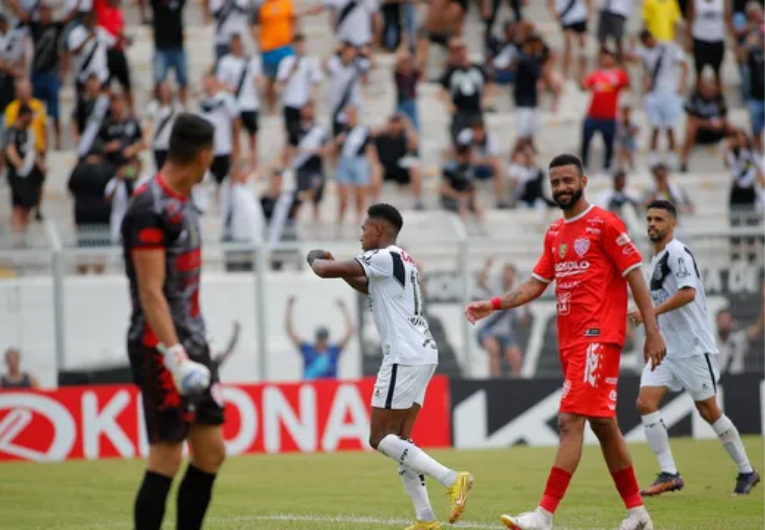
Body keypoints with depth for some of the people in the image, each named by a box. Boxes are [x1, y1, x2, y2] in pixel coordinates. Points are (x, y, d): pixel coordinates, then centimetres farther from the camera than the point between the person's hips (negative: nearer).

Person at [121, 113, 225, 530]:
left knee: (211, 453, 9)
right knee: (166, 459, -8)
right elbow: (150, 293, -20)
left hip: (191, 343, 9)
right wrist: (175, 356, -26)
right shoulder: (151, 208, -16)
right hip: (160, 349, -9)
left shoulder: (182, 203, 13)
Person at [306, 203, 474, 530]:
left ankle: (452, 480, -18)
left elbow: (325, 271, -11)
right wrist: (334, 264, 32)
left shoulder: (385, 258, -9)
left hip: (404, 357, -10)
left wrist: (315, 259, 12)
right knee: (398, 439, 10)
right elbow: (369, 288, 42)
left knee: (380, 439, -7)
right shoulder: (402, 262, 21)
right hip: (422, 354, 10)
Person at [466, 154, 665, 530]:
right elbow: (536, 284, 20)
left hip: (597, 337, -8)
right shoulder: (554, 234, 16)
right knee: (603, 425, 12)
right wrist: (494, 305, 6)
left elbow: (635, 277, -7)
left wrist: (652, 331, -12)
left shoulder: (605, 224, -6)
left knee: (570, 421, -16)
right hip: (569, 340, 8)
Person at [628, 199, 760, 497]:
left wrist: (651, 312, -27)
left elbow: (688, 292, -26)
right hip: (667, 348, 9)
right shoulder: (657, 258, 16)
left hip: (693, 347, -9)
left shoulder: (677, 252, -13)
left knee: (708, 411, -1)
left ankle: (746, 472, 13)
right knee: (645, 403, -7)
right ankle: (669, 475, -7)